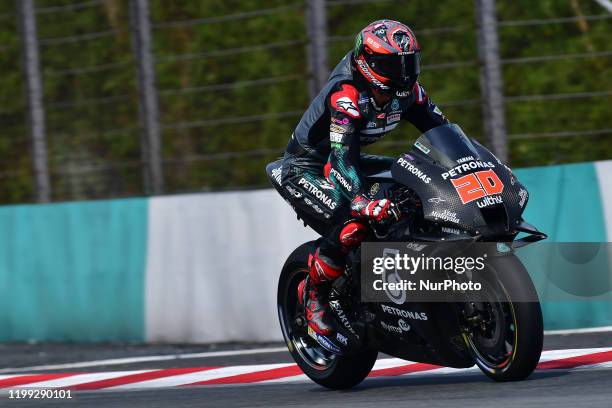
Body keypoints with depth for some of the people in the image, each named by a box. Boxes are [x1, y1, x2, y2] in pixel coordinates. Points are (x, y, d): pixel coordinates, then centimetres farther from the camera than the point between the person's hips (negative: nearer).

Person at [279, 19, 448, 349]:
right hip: (306, 169, -8)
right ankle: (314, 297, -10)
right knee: (352, 225, -32)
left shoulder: (406, 90, -8)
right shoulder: (346, 94, -32)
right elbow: (342, 155, -42)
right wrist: (362, 201, -57)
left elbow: (441, 130, 0)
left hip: (348, 159, 8)